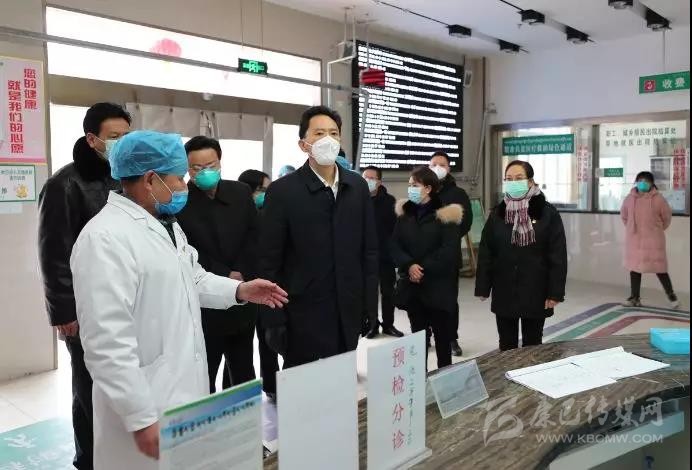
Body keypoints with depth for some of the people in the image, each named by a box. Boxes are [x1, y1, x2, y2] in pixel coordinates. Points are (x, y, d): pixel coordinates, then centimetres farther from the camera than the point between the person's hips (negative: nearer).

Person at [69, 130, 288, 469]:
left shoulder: (166, 224, 11)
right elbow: (107, 343, -25)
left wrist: (239, 290, 6)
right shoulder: (105, 239, -21)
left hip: (184, 391, 9)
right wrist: (141, 417, -23)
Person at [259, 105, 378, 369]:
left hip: (349, 312, 4)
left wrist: (370, 304, 4)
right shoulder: (283, 191, -7)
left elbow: (369, 249, 8)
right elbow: (269, 261, -8)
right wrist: (274, 320, -9)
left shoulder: (357, 186, 5)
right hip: (303, 314, -4)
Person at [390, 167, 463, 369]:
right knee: (417, 333, 13)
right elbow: (395, 245, 1)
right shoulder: (405, 213, 7)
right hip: (412, 285, 4)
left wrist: (424, 269, -16)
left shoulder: (445, 214, -7)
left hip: (438, 285, -4)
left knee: (442, 334, 6)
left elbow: (448, 250, -13)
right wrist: (409, 265, -15)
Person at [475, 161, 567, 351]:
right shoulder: (497, 214, 3)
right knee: (507, 345, 14)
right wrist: (483, 287, 0)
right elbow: (485, 254, 4)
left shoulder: (548, 213, -6)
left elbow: (558, 256, -8)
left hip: (535, 293, -3)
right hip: (504, 293, 3)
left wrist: (555, 292, -12)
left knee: (532, 345, 11)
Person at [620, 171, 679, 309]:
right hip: (634, 240, 4)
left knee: (659, 268, 0)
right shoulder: (629, 198, 1)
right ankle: (635, 297, 17)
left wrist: (658, 229, 12)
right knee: (634, 267, 8)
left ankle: (671, 295, 17)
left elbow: (667, 217, 4)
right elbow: (624, 216, 18)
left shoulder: (658, 199, -9)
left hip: (653, 240, -3)